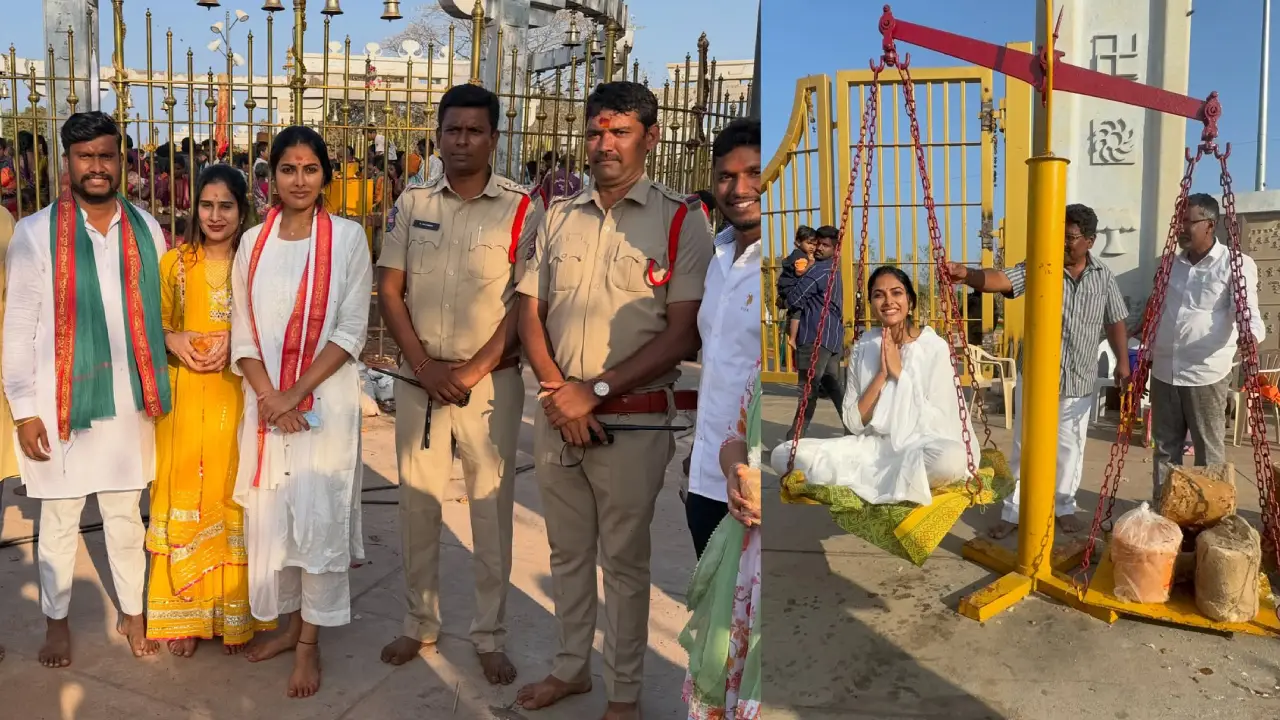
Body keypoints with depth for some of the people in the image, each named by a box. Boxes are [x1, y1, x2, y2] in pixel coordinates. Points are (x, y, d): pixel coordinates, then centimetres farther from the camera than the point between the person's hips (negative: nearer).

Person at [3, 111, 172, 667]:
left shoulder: (147, 231, 4)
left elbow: (160, 312, 11)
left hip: (127, 399, 2)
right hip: (59, 401, -2)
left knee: (125, 515, 14)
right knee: (59, 520, 12)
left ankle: (132, 612, 29)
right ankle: (57, 620, 30)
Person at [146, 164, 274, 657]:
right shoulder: (174, 262, 7)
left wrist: (233, 341, -15)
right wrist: (173, 340, -10)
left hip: (238, 398, -1)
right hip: (185, 398, 2)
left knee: (234, 498, 3)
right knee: (183, 495, 4)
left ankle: (234, 612, 17)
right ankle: (185, 614, 17)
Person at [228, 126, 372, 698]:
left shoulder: (347, 238, -4)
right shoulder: (254, 241, 7)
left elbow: (351, 332, -8)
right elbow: (243, 331, 5)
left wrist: (295, 394, -13)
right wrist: (269, 397, -9)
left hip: (325, 398, -3)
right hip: (266, 400, 4)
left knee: (318, 516, 1)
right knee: (270, 513, 10)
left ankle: (310, 643, 16)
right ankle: (290, 622, 30)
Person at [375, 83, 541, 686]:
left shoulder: (521, 210, -4)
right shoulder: (411, 204, 5)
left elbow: (526, 302, -6)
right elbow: (389, 291, 4)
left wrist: (472, 371, -11)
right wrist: (425, 366, -7)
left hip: (492, 380, -2)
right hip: (419, 378, 3)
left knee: (491, 508, 5)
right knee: (417, 504, 11)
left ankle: (490, 634, 20)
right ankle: (419, 623, 28)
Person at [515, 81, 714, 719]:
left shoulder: (681, 221, -5)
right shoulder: (559, 216, 8)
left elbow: (683, 333, -11)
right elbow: (530, 313, 9)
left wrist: (595, 391, -15)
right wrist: (557, 391, -7)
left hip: (634, 420, -4)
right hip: (557, 417, 4)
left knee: (624, 559, 8)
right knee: (567, 551, 17)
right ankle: (571, 666, 37)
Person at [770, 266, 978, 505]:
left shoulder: (935, 346, -5)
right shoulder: (863, 347, 3)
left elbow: (939, 422, -11)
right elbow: (852, 423, -2)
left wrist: (899, 373, -15)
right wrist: (881, 375, -13)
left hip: (920, 446, -3)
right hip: (872, 447, 3)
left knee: (952, 458, -40)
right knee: (784, 455, -17)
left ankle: (860, 481, -16)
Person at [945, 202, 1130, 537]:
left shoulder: (1104, 277, 1)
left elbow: (1115, 321, 10)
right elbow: (1001, 279, -26)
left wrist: (1123, 362, 3)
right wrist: (967, 274, -46)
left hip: (1079, 381, 2)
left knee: (1070, 447, 14)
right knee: (1024, 447, 6)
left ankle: (1065, 506, 33)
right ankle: (1013, 511, 16)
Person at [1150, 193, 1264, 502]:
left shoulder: (1235, 264, -6)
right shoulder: (1172, 264, 11)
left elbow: (1248, 311, -15)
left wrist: (1251, 334, -36)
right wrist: (1150, 351, 18)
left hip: (1206, 374, -5)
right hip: (1164, 372, 5)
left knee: (1209, 453, 4)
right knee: (1164, 448, 13)